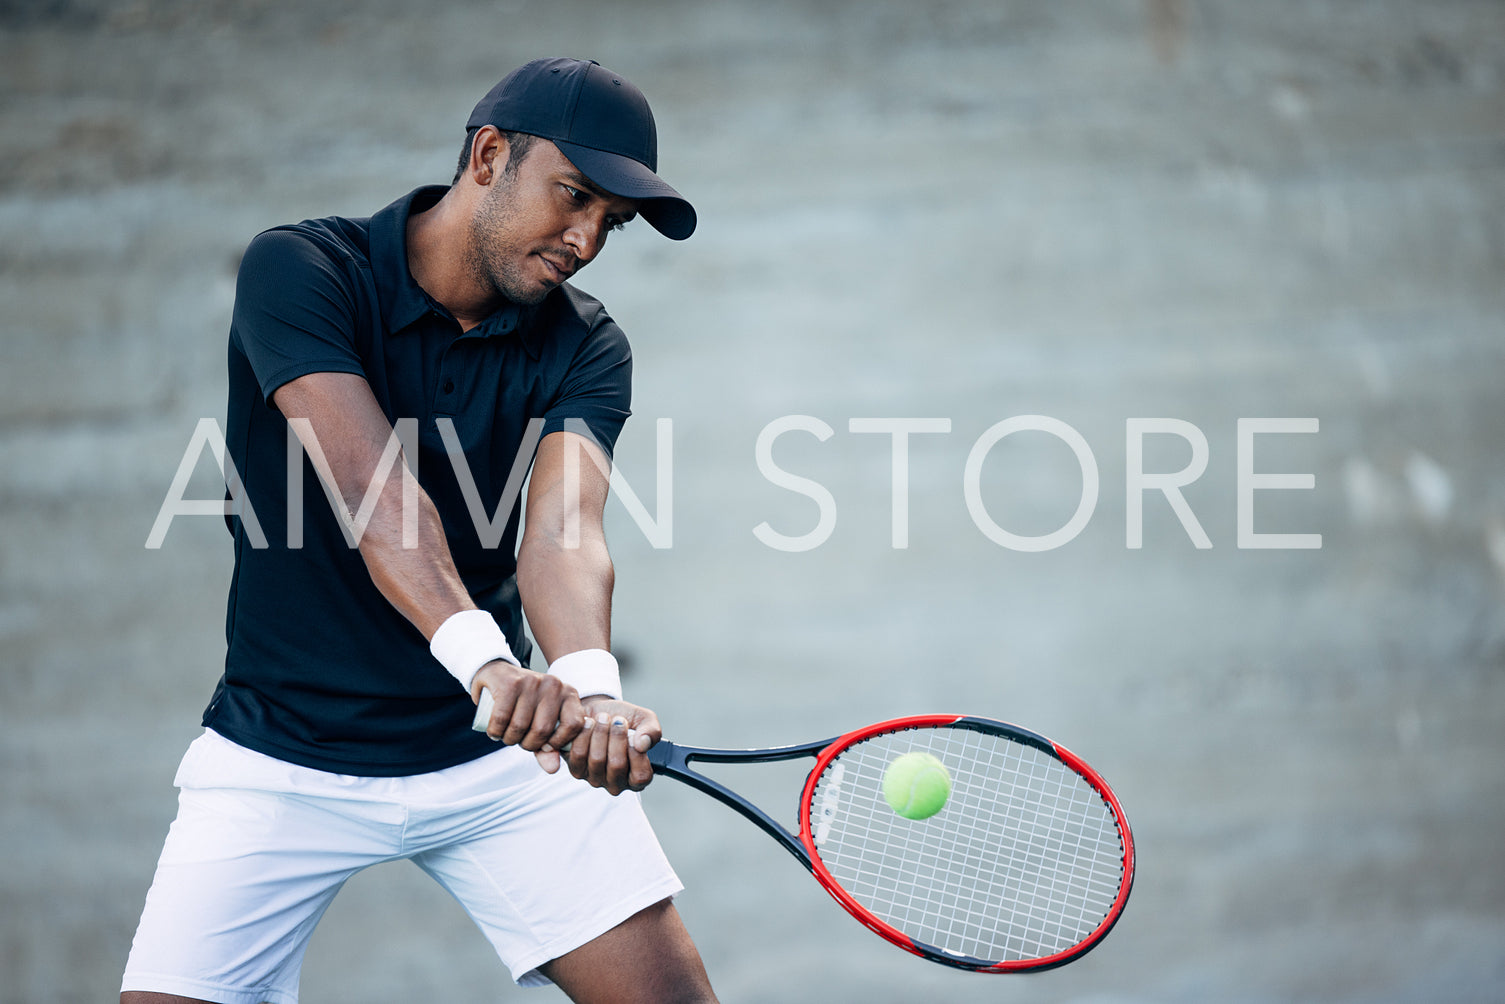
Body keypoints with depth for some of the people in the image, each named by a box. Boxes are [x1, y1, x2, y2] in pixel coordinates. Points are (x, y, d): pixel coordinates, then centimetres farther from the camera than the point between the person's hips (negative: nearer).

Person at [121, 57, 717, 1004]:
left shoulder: (584, 347, -3)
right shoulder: (300, 271, -14)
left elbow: (562, 532, -20)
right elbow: (371, 484, -29)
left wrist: (592, 687, -42)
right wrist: (485, 656, -45)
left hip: (501, 749, 3)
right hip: (285, 760, -2)